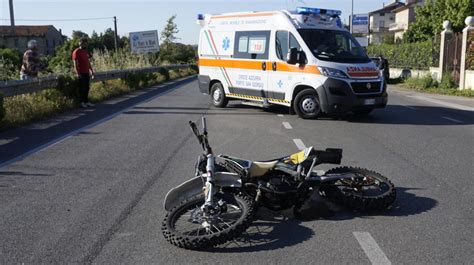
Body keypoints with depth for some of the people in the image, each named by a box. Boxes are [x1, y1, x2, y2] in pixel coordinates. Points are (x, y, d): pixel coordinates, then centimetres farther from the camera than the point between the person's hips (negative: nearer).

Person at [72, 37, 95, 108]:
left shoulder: (85, 51, 16)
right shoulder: (76, 52, -9)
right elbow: (75, 64, -13)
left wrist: (91, 70, 18)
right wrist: (78, 74, -19)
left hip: (87, 73, 7)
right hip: (81, 73, -7)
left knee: (87, 88, 9)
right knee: (82, 88, -3)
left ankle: (86, 101, 16)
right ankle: (82, 102, 4)